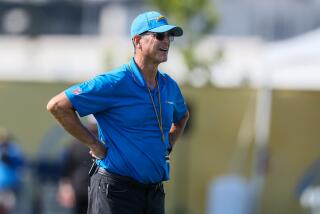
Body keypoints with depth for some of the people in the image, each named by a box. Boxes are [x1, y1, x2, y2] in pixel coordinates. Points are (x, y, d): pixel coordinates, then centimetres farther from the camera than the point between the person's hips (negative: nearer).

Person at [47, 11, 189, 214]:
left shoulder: (169, 86, 11)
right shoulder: (115, 83, -12)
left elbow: (182, 116, 36)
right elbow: (57, 105, -15)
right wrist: (94, 144, -11)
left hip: (155, 193, 7)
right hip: (116, 189, -7)